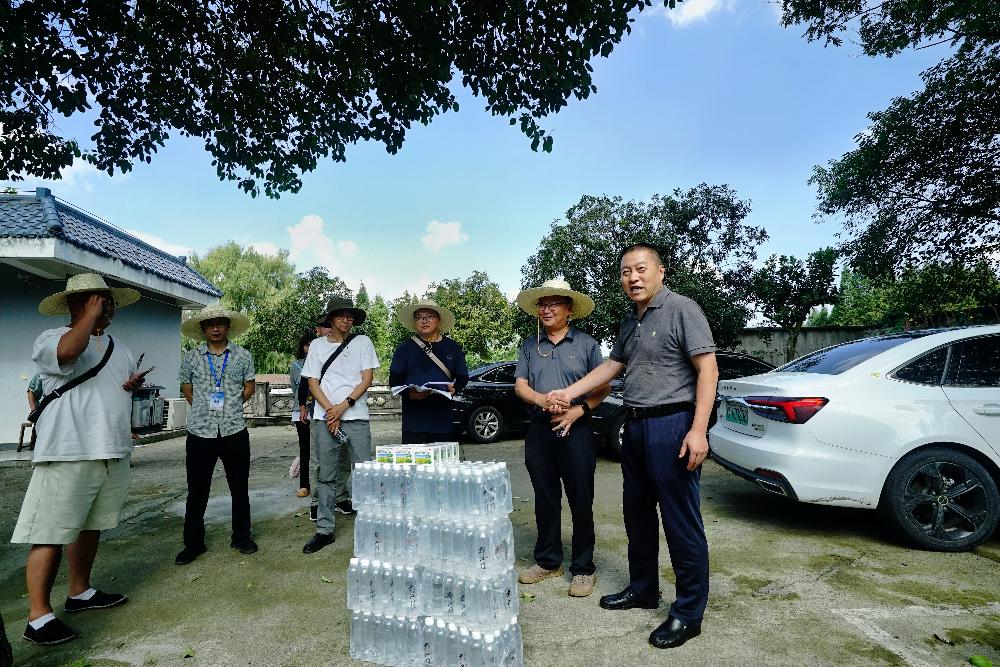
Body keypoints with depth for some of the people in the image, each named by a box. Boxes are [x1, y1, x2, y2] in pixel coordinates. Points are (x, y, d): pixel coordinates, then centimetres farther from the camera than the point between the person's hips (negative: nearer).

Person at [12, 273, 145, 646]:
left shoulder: (120, 349, 17)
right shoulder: (51, 339, -5)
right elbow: (69, 351, -29)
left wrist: (135, 385, 5)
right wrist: (92, 314, -15)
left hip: (113, 453, 7)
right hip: (67, 454, -7)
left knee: (90, 526, 15)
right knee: (51, 535, -2)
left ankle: (80, 593, 28)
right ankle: (38, 617, 6)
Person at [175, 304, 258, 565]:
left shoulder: (243, 356, 3)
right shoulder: (191, 357, 4)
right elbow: (186, 387, 14)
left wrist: (230, 406, 3)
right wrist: (203, 408, 7)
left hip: (234, 431, 0)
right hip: (200, 433, 0)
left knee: (240, 488, 9)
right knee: (196, 491, 7)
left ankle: (241, 537, 25)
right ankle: (193, 543, 22)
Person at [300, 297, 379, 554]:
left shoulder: (362, 342, 6)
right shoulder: (317, 345, 11)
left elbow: (367, 379, 0)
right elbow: (313, 383, 7)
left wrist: (343, 406, -10)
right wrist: (330, 411, -7)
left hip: (356, 416, -1)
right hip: (324, 417, 2)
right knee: (326, 476, 7)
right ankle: (324, 530, 15)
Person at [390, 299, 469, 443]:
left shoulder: (453, 347, 11)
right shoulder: (405, 348, 7)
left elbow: (463, 377, 15)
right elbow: (394, 380, 6)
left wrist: (454, 389, -7)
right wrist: (409, 393, -14)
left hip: (443, 418, 2)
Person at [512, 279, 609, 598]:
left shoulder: (586, 344, 2)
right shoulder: (529, 345, 11)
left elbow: (603, 387, 1)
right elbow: (520, 385, 5)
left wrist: (578, 410, -14)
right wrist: (543, 400, -15)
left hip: (576, 430, -3)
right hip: (540, 429, 3)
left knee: (581, 501, 2)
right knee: (545, 499, 12)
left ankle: (583, 568, 15)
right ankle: (547, 561, 27)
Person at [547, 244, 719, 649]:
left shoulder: (682, 310, -9)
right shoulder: (631, 324, 15)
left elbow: (707, 368, -14)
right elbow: (612, 366, 21)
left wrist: (698, 430, -21)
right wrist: (570, 393, 15)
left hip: (672, 425, -8)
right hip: (636, 426, 9)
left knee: (681, 521, 0)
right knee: (637, 514, 17)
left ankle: (689, 612, 14)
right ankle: (643, 589, 33)